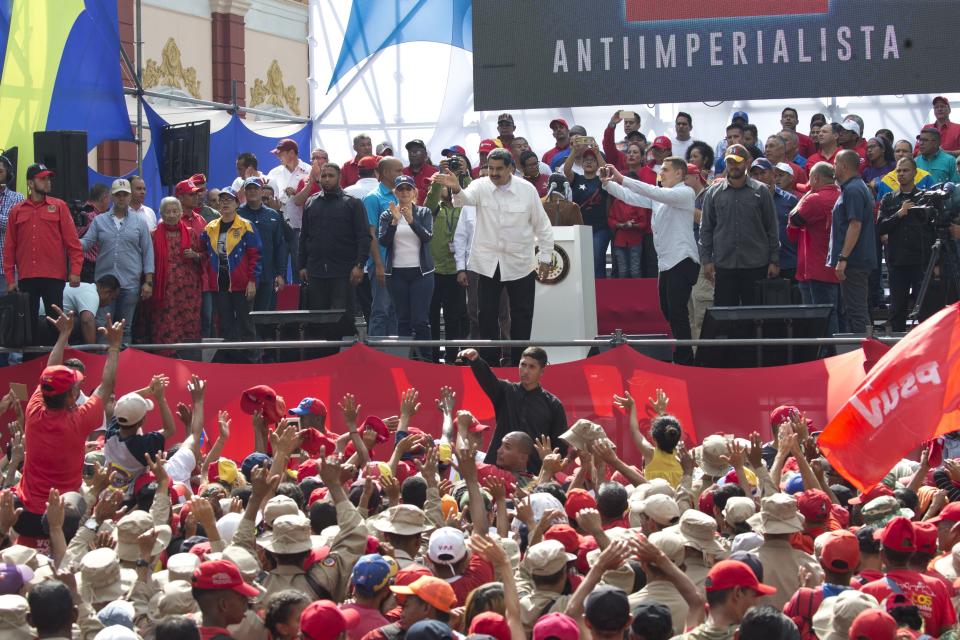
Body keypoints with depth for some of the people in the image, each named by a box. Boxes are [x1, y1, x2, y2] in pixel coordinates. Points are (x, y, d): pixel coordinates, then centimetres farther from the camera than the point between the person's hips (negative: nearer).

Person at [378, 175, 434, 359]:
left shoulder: (424, 213, 5)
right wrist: (394, 221, -19)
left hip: (421, 272, -1)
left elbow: (427, 236, -9)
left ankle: (425, 358, -6)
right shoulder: (387, 216, 7)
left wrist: (411, 220, -23)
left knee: (421, 320, -8)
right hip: (397, 273, 1)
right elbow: (383, 240, -5)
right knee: (403, 320, 3)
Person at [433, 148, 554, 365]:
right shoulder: (481, 186, -6)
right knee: (487, 315, 5)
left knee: (521, 315, 7)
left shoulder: (527, 190, -5)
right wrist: (456, 190, -52)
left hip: (519, 263, 0)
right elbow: (466, 198, -28)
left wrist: (545, 256, 3)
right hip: (488, 263, 0)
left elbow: (542, 224, 3)